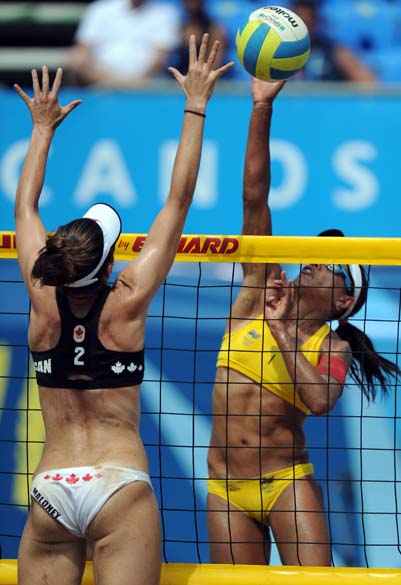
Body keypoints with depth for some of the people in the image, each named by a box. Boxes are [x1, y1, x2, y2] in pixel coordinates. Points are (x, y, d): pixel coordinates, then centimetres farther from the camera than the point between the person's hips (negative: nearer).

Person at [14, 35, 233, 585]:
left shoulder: (45, 302, 2)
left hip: (49, 491, 3)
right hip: (119, 485, -3)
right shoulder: (125, 304, -5)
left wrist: (44, 128, 29)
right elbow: (178, 201, 0)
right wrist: (195, 106, 5)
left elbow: (24, 208, 18)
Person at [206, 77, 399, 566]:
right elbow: (254, 195, 3)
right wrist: (262, 108, -3)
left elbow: (320, 400, -22)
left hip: (286, 483, -3)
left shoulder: (334, 347, 2)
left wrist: (281, 329, -14)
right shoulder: (259, 292, 8)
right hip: (227, 487, 3)